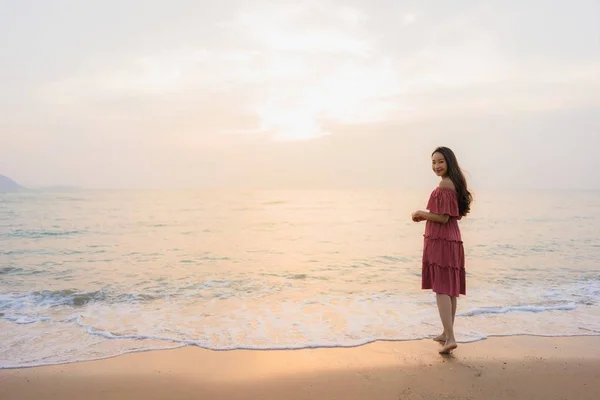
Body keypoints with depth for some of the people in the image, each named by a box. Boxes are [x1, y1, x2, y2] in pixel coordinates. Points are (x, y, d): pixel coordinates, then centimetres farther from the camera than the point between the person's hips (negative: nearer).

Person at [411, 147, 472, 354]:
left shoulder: (444, 185, -16)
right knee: (450, 288, 15)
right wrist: (425, 217, 14)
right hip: (453, 239, 10)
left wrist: (421, 213, -5)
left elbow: (443, 218, -19)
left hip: (439, 241, -10)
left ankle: (450, 338, -13)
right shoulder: (455, 183, 14)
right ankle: (447, 333, 27)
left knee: (441, 288, -9)